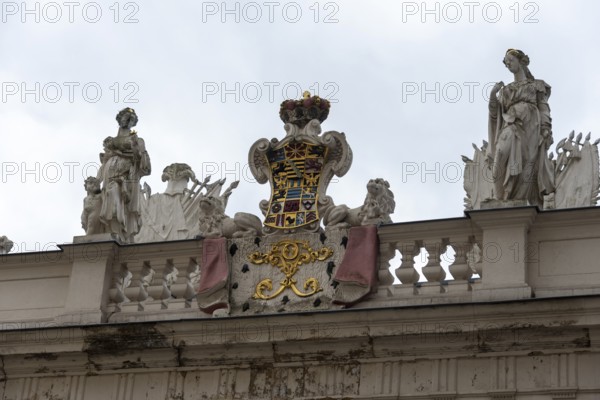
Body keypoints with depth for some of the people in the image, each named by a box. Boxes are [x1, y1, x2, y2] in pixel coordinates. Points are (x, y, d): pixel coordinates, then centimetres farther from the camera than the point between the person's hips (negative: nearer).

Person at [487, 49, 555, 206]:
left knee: (528, 171, -21)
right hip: (511, 128, 2)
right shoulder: (506, 90, 28)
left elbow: (544, 109, 9)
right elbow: (495, 114, 18)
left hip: (530, 128, -2)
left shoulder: (537, 85, 19)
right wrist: (493, 94, 4)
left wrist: (547, 132, -6)